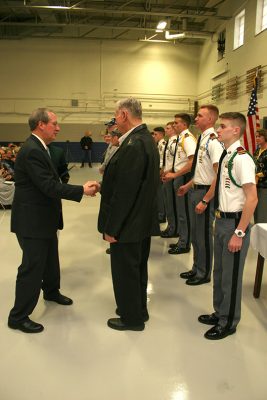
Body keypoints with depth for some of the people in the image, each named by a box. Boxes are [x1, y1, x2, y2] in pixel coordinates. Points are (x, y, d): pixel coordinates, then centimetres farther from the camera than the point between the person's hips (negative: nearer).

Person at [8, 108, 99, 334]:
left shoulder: (38, 148, 9)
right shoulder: (32, 151, -24)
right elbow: (50, 187, -28)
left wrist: (80, 188, 3)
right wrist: (82, 190, -22)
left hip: (44, 218, 10)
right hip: (32, 220, -10)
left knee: (50, 259, 26)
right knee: (32, 267, 0)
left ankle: (52, 291, 48)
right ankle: (18, 317, 15)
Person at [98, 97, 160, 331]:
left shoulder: (132, 145, -24)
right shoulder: (147, 139, 7)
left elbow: (124, 192, -25)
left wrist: (111, 228, -18)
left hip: (128, 224, -10)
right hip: (143, 220, 10)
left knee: (125, 271, 8)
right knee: (138, 267, 22)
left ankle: (132, 318, 27)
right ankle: (138, 309, 41)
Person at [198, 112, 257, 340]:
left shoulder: (241, 158, -19)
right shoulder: (226, 156, 7)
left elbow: (252, 198, -23)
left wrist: (239, 233, -22)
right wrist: (220, 217, 15)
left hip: (234, 222, -9)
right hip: (222, 219, 9)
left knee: (231, 276, 8)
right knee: (220, 271, 21)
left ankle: (228, 323, 28)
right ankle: (220, 313, 41)